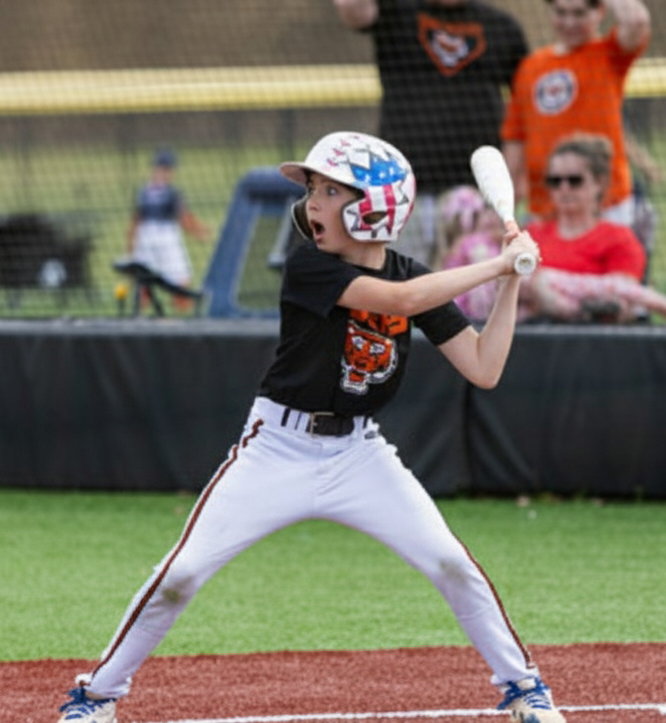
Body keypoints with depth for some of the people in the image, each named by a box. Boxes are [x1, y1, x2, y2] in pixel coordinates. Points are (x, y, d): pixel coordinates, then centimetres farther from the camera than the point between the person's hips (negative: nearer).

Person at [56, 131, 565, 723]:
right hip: (279, 450, -3)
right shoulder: (308, 266, -16)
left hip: (359, 454, 3)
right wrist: (498, 263, -25)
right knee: (182, 574, -9)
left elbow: (484, 370, -6)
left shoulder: (412, 277, -2)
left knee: (452, 564, -9)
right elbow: (399, 300, -31)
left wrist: (511, 282, -13)